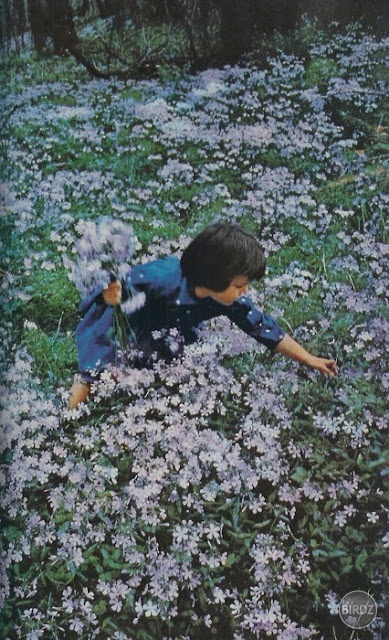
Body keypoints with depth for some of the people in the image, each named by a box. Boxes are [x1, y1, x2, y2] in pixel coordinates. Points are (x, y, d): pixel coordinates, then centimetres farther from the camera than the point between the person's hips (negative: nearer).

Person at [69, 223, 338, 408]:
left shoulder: (232, 301, -22)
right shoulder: (164, 278, -40)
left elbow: (265, 328, -13)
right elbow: (121, 287, -25)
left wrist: (310, 360, -11)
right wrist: (111, 295, -46)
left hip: (159, 330, 7)